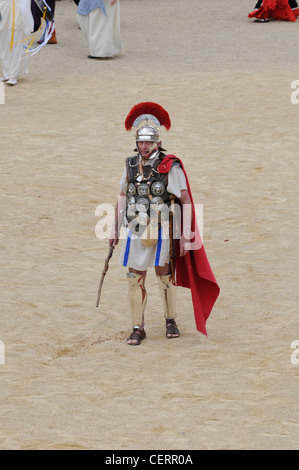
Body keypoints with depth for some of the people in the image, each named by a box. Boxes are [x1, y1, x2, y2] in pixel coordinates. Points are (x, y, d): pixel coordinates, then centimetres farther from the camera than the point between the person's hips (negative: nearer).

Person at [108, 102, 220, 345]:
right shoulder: (131, 166, 3)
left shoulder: (170, 167, -11)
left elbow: (186, 200, -10)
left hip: (163, 232, -3)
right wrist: (115, 228, 14)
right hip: (136, 232, 3)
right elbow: (123, 197, 14)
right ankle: (138, 328, 8)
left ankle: (171, 321, 28)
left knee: (165, 276, 8)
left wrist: (186, 234, -15)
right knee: (135, 278, 1)